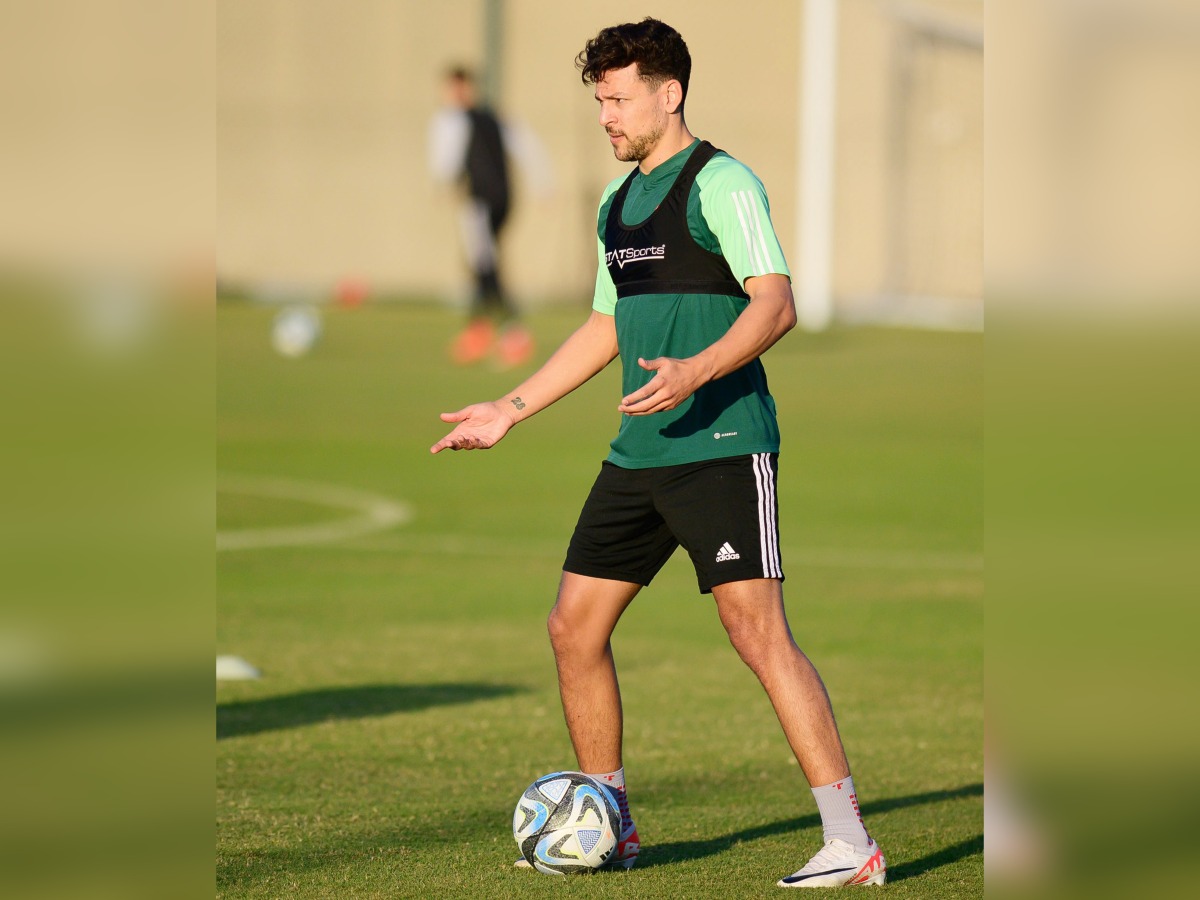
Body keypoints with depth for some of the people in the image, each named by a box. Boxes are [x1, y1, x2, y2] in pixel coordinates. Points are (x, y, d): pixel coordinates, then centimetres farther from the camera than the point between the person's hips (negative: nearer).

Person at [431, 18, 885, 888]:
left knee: (759, 631, -16)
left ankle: (850, 843, -15)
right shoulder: (618, 201, 17)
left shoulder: (720, 183, -8)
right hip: (639, 454, 9)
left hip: (722, 447, -9)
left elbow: (775, 304, -19)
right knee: (574, 626, 9)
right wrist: (507, 410, 26)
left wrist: (694, 374, -33)